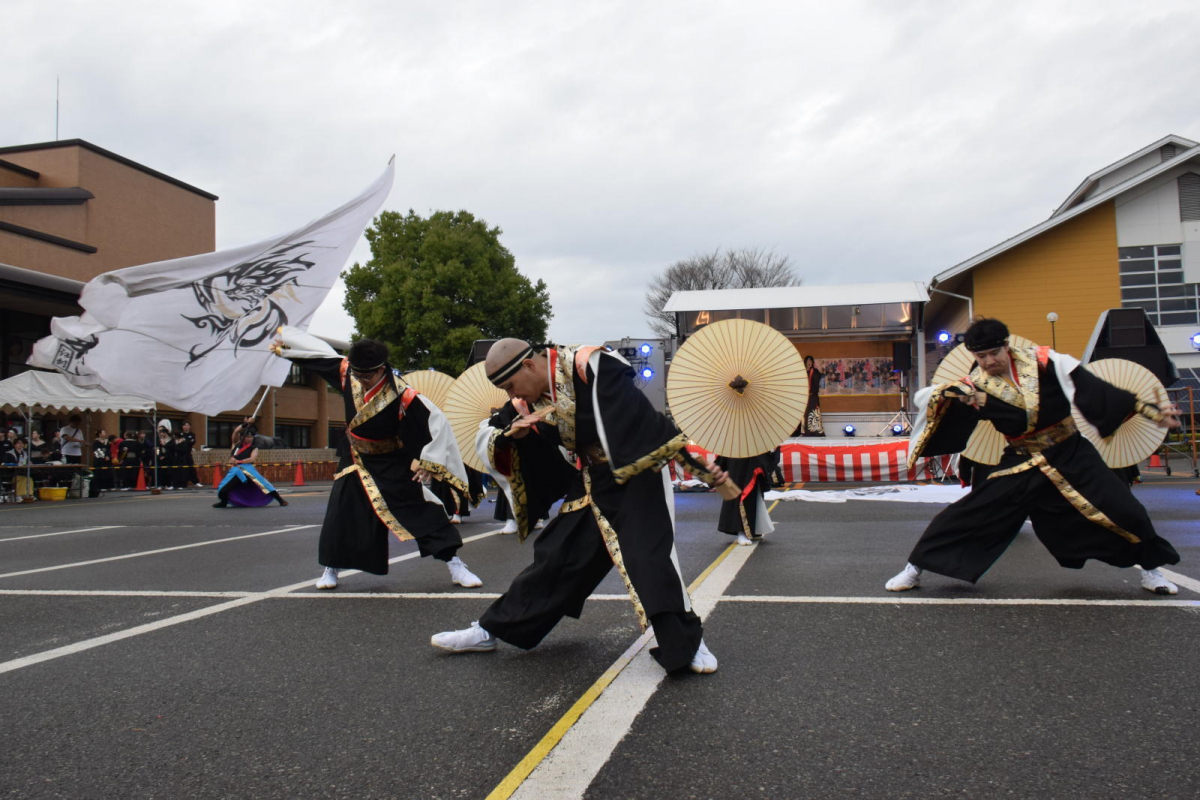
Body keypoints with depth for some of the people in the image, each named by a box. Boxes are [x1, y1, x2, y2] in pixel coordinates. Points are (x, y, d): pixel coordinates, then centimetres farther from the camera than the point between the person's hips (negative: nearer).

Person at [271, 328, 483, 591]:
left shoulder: (402, 396, -30)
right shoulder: (347, 372, -14)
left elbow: (437, 421, -28)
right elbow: (319, 353, 4)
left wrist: (428, 463, -25)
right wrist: (284, 339, 17)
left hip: (393, 465, -4)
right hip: (356, 460, 5)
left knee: (423, 511, -7)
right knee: (341, 515, 5)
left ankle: (455, 565, -2)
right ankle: (331, 567, 26)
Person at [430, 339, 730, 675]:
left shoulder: (590, 369, -25)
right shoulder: (529, 402, -2)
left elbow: (643, 418, -28)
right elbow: (486, 442, 6)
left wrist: (699, 462, -29)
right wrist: (511, 433, -18)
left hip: (636, 474, -6)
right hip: (593, 483, 6)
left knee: (650, 555, -21)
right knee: (556, 555, 10)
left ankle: (688, 644, -7)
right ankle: (491, 630, 21)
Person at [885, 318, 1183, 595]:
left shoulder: (1042, 361, -12)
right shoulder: (974, 385, -10)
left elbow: (1093, 388, -14)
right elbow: (925, 399, -18)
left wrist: (1152, 412, -15)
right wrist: (943, 395, -42)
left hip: (1072, 456, 0)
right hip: (1022, 466, 0)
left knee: (1124, 511, -4)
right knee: (967, 514, -8)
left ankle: (1150, 569, 26)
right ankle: (914, 568, 3)